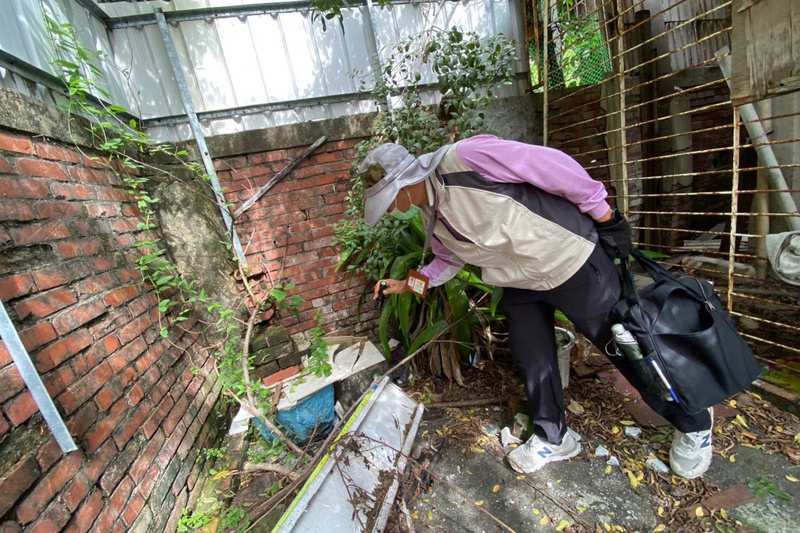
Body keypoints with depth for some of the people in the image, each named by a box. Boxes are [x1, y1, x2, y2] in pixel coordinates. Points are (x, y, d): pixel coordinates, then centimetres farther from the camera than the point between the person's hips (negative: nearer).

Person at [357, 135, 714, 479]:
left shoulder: (464, 158, -27)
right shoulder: (432, 217, 0)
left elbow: (550, 163, -23)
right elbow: (449, 259, 13)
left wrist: (597, 207, -14)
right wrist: (413, 282, 0)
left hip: (572, 262, -7)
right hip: (521, 283, 7)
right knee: (530, 360, 12)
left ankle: (694, 424, 39)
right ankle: (553, 438, 38)